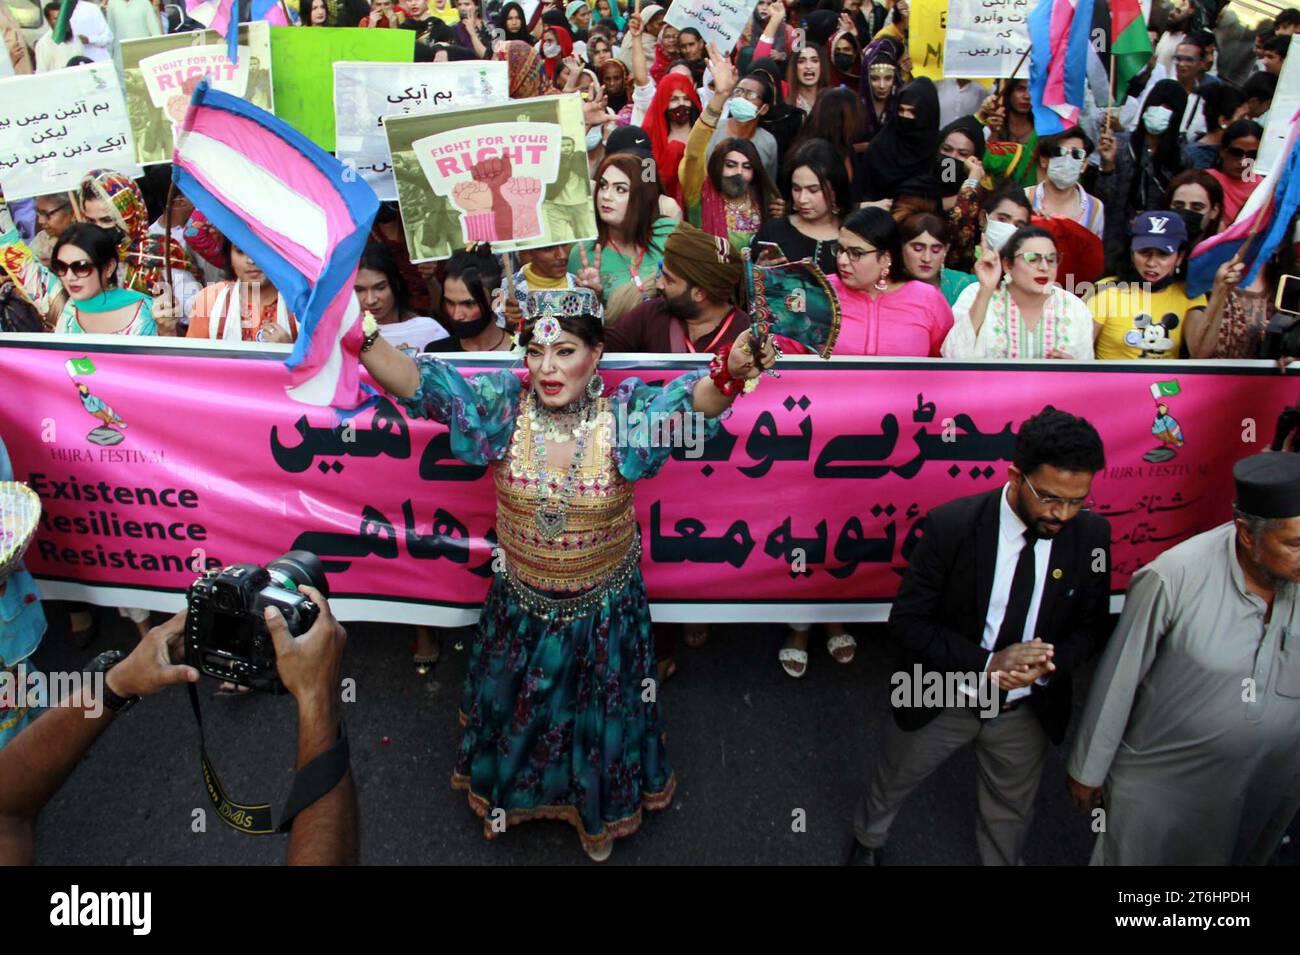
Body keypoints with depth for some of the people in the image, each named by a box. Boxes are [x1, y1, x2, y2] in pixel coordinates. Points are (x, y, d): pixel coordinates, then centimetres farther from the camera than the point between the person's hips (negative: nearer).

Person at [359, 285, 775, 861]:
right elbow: (416, 382, -20)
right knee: (513, 710, 27)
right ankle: (507, 788, 61)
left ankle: (600, 809, 56)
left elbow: (693, 401, -36)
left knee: (599, 719, 24)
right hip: (521, 607, 1)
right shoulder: (502, 407, -15)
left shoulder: (625, 413, -20)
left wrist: (729, 375, -58)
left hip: (605, 612, -1)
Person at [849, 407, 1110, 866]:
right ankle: (868, 838, 58)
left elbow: (1092, 623, -3)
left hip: (1028, 709, 2)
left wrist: (1051, 662, -23)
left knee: (1011, 812, 27)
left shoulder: (1091, 533, -16)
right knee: (892, 782, 25)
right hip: (941, 701, -2)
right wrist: (985, 663, -31)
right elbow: (907, 622, -20)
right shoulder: (951, 525, -26)